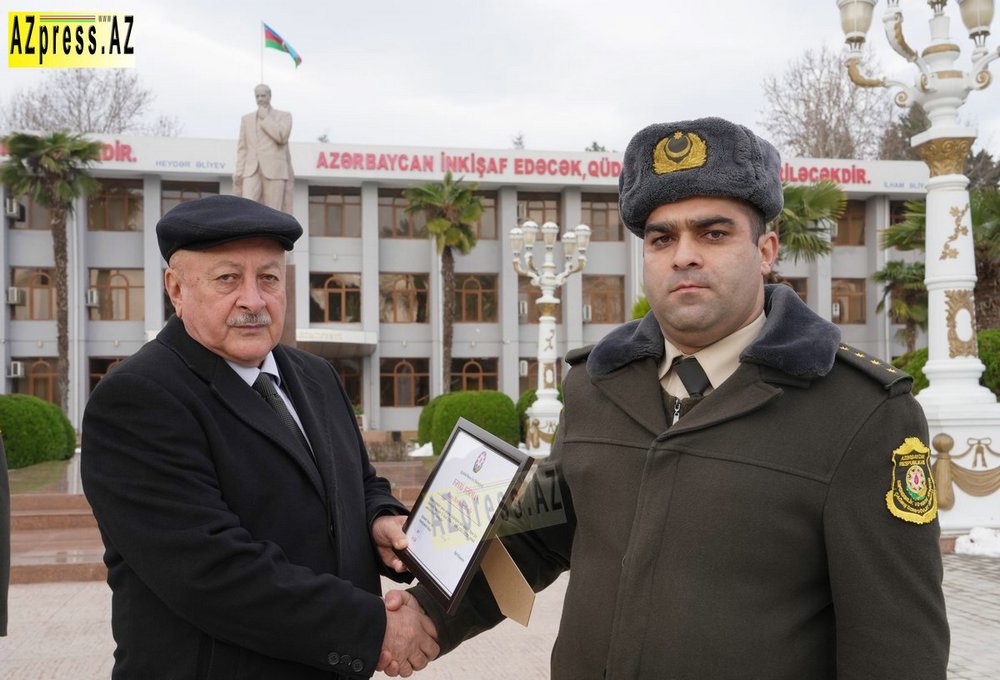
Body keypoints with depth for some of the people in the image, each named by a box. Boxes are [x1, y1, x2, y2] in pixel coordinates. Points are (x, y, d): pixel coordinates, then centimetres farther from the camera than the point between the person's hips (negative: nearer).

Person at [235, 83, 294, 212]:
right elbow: (242, 148, 15)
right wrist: (239, 172, 4)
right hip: (252, 171, 3)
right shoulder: (246, 119, 19)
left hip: (274, 170, -3)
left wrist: (265, 118, -2)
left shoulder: (284, 116, 9)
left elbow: (282, 136, -11)